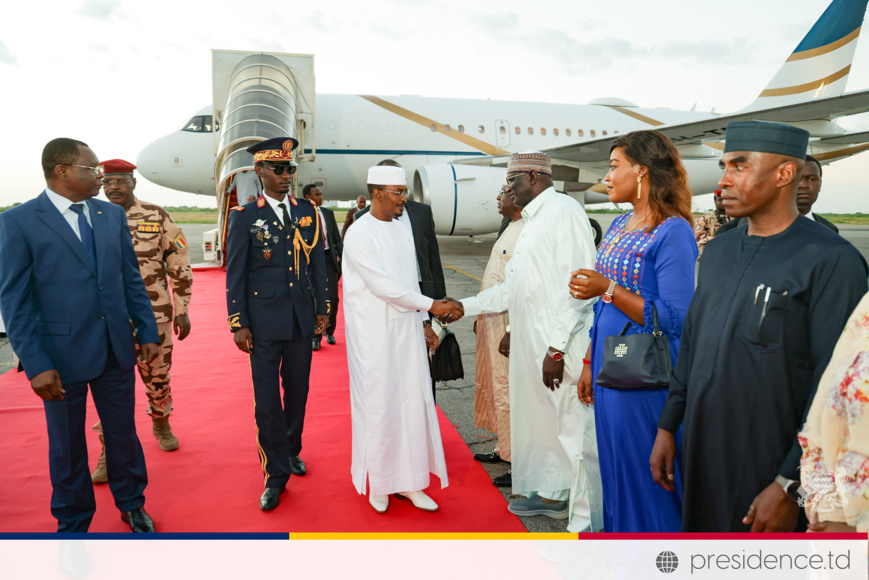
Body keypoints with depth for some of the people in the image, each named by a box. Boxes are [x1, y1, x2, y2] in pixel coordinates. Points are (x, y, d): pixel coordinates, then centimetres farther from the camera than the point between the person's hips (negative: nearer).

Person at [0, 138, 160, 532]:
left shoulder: (113, 215, 5)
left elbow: (131, 278, 9)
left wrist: (148, 332, 6)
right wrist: (35, 365, -14)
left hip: (117, 349, 4)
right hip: (63, 355, -3)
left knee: (123, 433, 17)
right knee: (66, 445, 14)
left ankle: (131, 503, 39)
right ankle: (73, 522, 35)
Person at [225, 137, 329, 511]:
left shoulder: (307, 212, 7)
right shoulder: (244, 216, -3)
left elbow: (317, 264, 10)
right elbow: (234, 274, -3)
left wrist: (322, 309, 8)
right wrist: (238, 324, -6)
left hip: (302, 319, 3)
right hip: (265, 322, -3)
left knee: (297, 390, 14)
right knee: (267, 399, 2)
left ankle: (291, 450, 36)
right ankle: (276, 474, 14)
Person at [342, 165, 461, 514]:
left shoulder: (402, 231, 11)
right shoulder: (359, 235, -12)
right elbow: (383, 286, -18)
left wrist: (423, 324, 13)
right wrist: (431, 306, -17)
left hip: (406, 332, 7)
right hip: (375, 336, -6)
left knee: (412, 404, 7)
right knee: (378, 406, 4)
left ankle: (408, 481, 20)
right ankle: (378, 484, 22)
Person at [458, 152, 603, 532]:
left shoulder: (563, 211, -11)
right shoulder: (531, 222, 19)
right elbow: (513, 288, 23)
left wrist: (557, 349, -23)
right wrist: (464, 307, 22)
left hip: (561, 349, -10)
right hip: (531, 344, 10)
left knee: (574, 429, -3)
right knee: (539, 419, 20)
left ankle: (589, 522, 11)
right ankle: (552, 495, 38)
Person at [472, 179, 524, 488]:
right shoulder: (512, 229, 13)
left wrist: (511, 333, -26)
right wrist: (480, 316, 21)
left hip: (507, 325, -10)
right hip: (492, 321, 10)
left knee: (508, 390, -2)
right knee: (494, 386, 19)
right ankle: (504, 448, 35)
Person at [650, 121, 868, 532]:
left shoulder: (831, 261, -13)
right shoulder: (718, 249, 8)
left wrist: (790, 484, -16)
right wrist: (667, 426, 10)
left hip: (770, 465, -6)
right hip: (701, 452, 6)